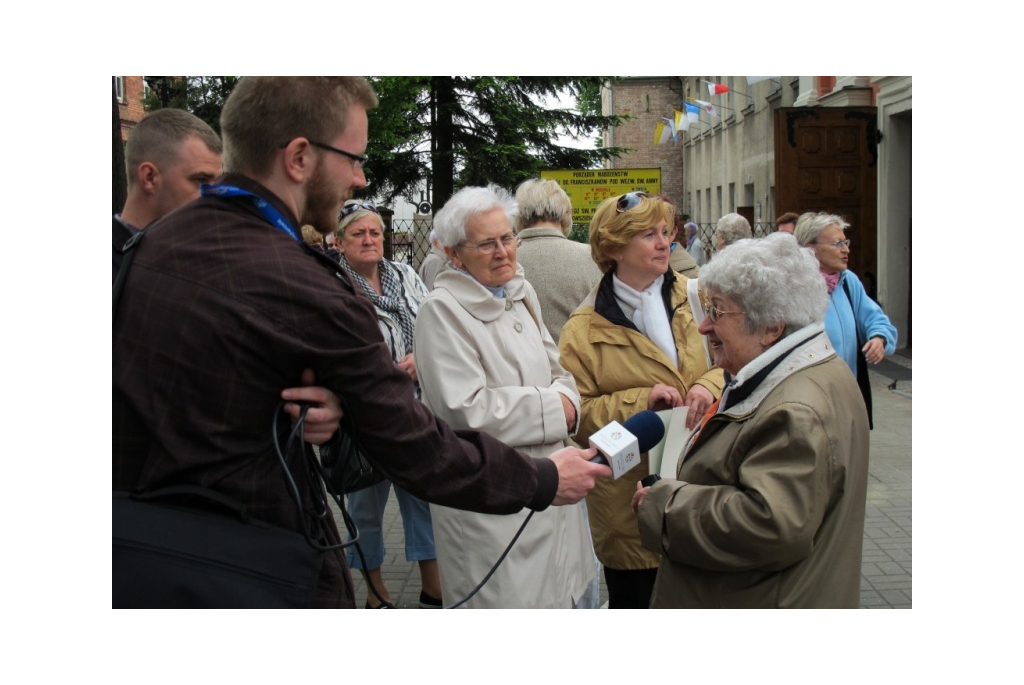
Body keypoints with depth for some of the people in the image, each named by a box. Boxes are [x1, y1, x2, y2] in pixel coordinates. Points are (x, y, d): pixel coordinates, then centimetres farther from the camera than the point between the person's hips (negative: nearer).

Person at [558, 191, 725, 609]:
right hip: (631, 501, -3)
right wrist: (640, 401, -20)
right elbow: (576, 415, -9)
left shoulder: (690, 296, 3)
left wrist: (710, 386, -12)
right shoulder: (584, 331, -7)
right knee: (633, 600, 10)